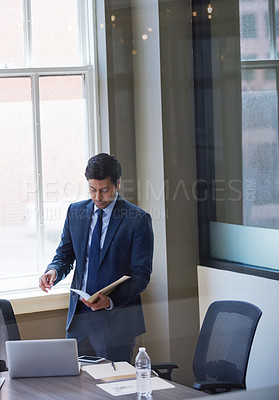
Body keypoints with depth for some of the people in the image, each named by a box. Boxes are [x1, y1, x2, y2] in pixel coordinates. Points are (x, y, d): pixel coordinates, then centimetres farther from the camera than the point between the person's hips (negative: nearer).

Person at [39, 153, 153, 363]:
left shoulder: (138, 219, -6)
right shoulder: (75, 212, 9)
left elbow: (141, 275, -8)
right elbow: (64, 256, 15)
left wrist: (111, 301, -22)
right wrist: (53, 271, -8)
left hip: (117, 319, -4)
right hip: (79, 315, 4)